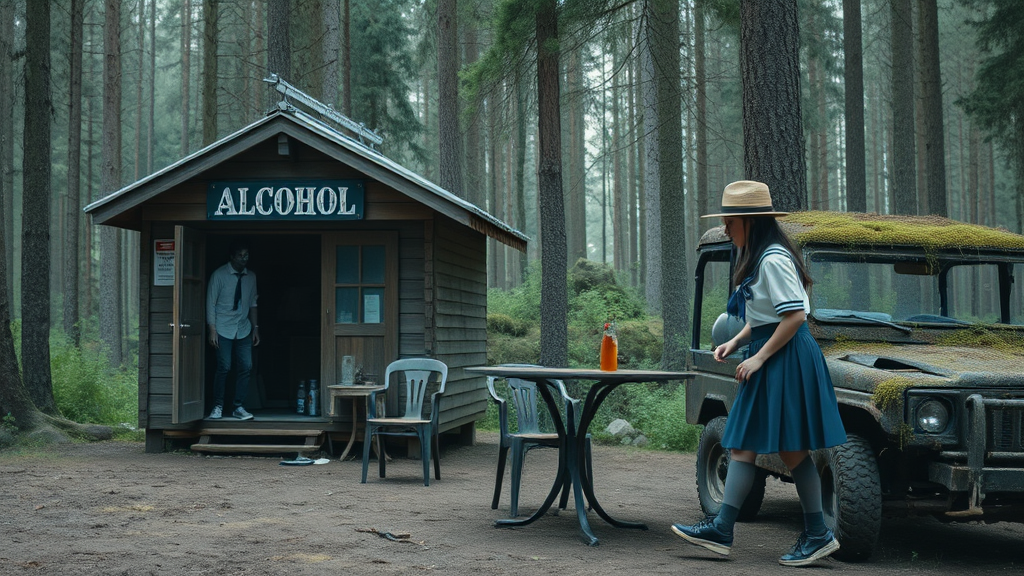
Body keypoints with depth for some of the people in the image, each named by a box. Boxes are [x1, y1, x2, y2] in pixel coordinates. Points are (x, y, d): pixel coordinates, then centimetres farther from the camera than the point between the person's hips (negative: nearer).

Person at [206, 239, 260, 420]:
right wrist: (212, 330, -11)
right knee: (224, 368, -7)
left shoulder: (251, 276, 6)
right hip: (223, 329, -4)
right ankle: (217, 407, 6)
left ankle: (238, 407, 8)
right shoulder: (219, 275, -7)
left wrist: (255, 328, 8)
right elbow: (211, 303, -6)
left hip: (243, 330, 4)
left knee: (246, 367, -2)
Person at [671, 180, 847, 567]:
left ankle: (818, 535, 9)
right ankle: (721, 530, 7)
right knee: (742, 445, 6)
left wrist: (760, 357, -19)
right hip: (769, 360, 11)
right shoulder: (758, 258, 15)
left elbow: (795, 315, -23)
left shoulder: (773, 259, -17)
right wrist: (736, 342, 9)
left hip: (786, 359, -11)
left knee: (792, 450, -3)